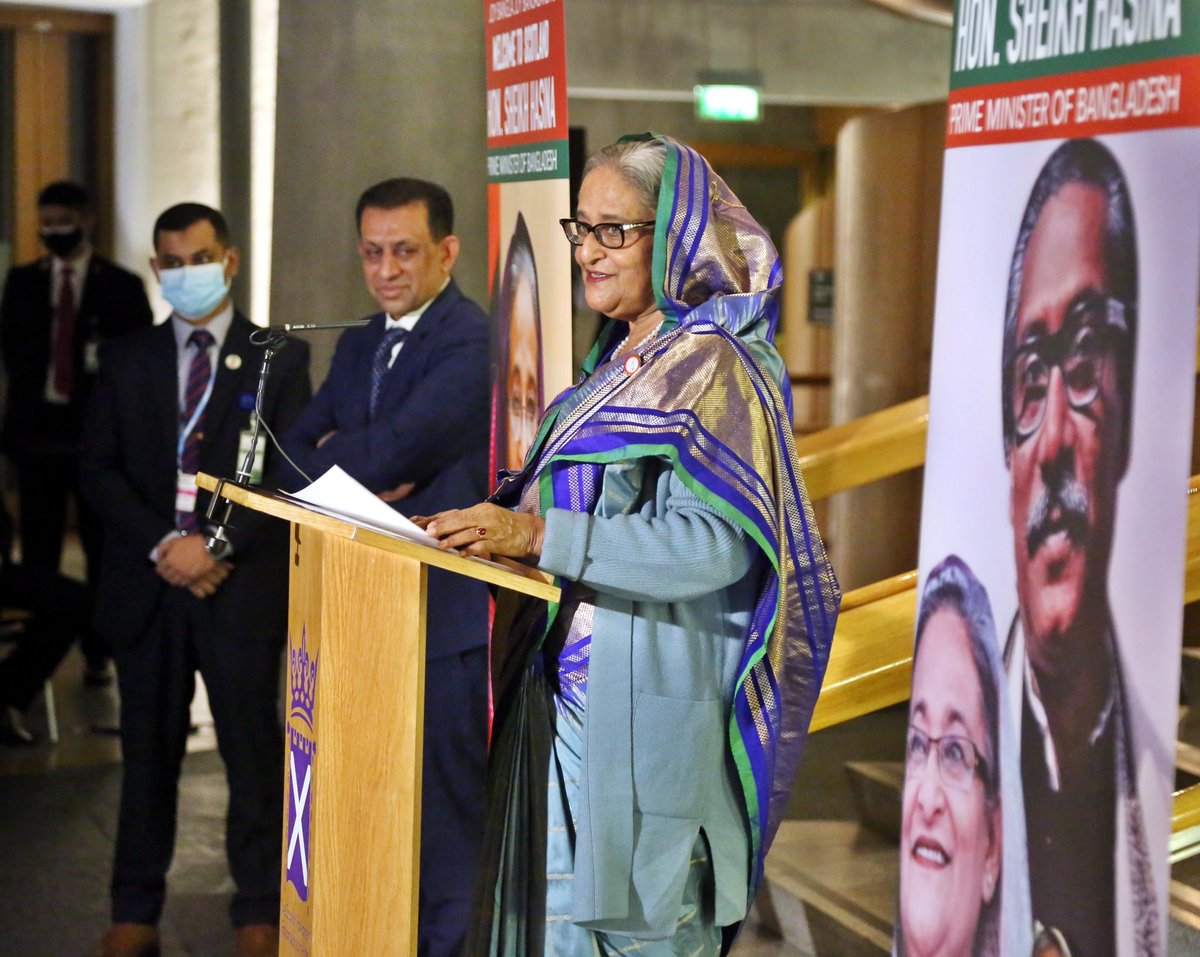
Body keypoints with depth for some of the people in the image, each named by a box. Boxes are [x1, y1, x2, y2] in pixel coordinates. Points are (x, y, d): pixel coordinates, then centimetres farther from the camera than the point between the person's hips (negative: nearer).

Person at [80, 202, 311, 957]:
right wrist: (162, 544, -8)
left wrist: (218, 546, -13)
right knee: (149, 751, 8)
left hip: (243, 585, -2)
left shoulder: (279, 359, 4)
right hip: (148, 584, 3)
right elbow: (100, 469, 6)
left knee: (254, 751, 0)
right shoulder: (127, 359, 12)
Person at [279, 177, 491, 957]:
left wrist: (333, 454, -2)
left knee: (447, 800, 1)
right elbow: (295, 452, 11)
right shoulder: (360, 345, 15)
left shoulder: (474, 345, -14)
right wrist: (361, 473, -10)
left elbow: (391, 452, -23)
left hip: (448, 617, -8)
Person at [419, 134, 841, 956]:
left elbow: (715, 543, -25)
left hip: (643, 696, -9)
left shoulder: (710, 369, -14)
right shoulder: (627, 356, 14)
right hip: (578, 678, 9)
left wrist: (540, 535, -26)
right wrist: (498, 521, 5)